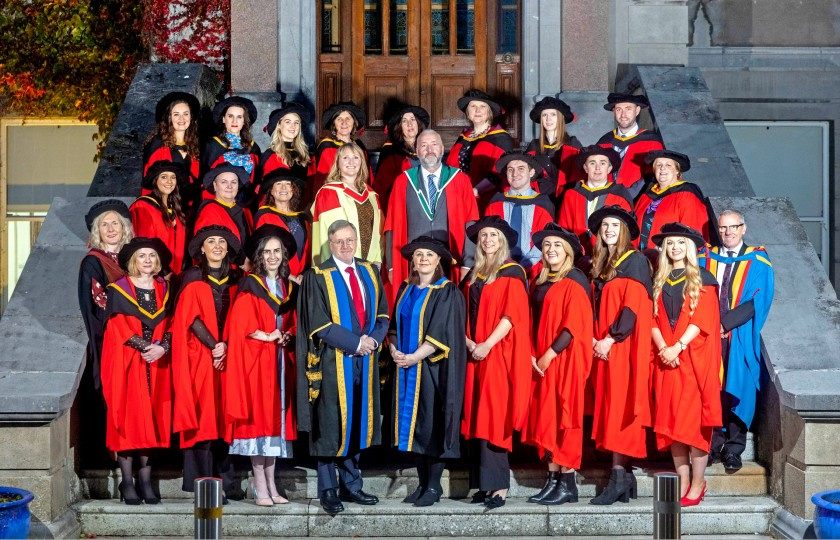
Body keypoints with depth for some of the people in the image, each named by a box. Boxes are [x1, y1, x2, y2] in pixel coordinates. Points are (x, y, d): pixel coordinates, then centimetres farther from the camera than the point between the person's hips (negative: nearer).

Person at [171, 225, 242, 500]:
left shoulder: (236, 279, 13)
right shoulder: (192, 278, 2)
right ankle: (199, 478, -5)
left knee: (223, 415, 2)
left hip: (228, 356, 4)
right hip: (199, 355, -4)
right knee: (202, 413, -7)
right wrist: (214, 346, -13)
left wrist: (226, 346, -6)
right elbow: (191, 317, -6)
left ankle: (219, 475, 7)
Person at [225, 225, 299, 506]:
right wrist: (267, 336, -14)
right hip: (256, 360, -5)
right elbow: (240, 325, -10)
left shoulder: (289, 287, 14)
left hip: (280, 361, 5)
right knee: (258, 417, -6)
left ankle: (271, 485, 12)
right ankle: (260, 487, -4)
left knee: (276, 417, 6)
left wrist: (287, 336, -2)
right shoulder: (249, 286, -2)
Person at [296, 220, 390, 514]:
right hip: (333, 361, -5)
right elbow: (318, 324, -12)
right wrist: (356, 342, -15)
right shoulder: (317, 277, -6)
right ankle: (328, 490, 9)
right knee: (332, 425, 0)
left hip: (365, 359, 5)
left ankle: (350, 485, 20)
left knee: (357, 423, 10)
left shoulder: (370, 272, 10)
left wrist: (373, 339, -9)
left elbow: (382, 314, 11)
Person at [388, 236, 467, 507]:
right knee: (412, 423, 6)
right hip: (406, 366, 6)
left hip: (433, 367, -6)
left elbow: (443, 331, -13)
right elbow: (395, 325, 15)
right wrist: (394, 350, -5)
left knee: (432, 423, -4)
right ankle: (422, 483, 15)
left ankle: (434, 486, 4)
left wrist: (415, 357, -16)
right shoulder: (406, 290, 13)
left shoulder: (447, 291, -6)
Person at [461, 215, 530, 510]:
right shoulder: (473, 276, 17)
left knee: (493, 417, -11)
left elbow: (512, 313, -10)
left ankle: (498, 485, -11)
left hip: (500, 353, -6)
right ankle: (484, 483, 4)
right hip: (475, 353, 6)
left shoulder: (512, 273, -1)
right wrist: (468, 342, -3)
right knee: (477, 417, 2)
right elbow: (465, 315, 15)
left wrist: (487, 345, -16)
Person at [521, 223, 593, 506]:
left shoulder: (575, 281, -7)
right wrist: (533, 355, 1)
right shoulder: (539, 282, 15)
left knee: (563, 417, -7)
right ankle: (553, 480, 8)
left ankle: (567, 483, -2)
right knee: (545, 417, 4)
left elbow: (574, 323, -14)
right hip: (541, 361, 7)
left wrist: (549, 354, -16)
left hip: (566, 358, -7)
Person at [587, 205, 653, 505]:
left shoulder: (635, 261, -3)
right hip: (602, 346, 7)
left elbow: (633, 306, -11)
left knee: (619, 407, -11)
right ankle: (623, 476, 4)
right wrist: (593, 338, 1)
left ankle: (618, 477, -11)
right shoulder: (599, 265, 18)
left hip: (624, 345, -7)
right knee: (608, 408, 2)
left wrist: (609, 339, -15)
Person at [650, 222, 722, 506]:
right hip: (666, 359, 4)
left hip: (695, 357, -4)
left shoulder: (703, 279, 2)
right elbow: (653, 318, 6)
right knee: (671, 419, 2)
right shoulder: (659, 281, 14)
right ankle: (683, 479, 7)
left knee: (694, 418, -6)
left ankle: (698, 482, -1)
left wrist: (678, 346, -17)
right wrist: (663, 348, -11)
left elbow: (702, 318, -7)